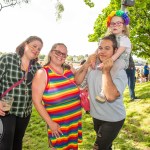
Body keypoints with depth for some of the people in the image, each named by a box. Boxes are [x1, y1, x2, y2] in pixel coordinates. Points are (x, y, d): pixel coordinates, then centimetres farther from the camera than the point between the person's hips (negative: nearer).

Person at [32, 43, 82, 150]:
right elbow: (37, 101, -14)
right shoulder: (42, 73, -14)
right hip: (58, 124, -5)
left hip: (75, 120, 5)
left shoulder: (69, 70, 1)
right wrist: (50, 123, -15)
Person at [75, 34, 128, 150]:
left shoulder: (119, 72, -20)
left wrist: (106, 71, -30)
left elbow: (110, 96, -33)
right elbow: (77, 81, -10)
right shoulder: (93, 66, -3)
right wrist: (87, 64, -18)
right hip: (96, 116, 6)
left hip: (113, 120, -5)